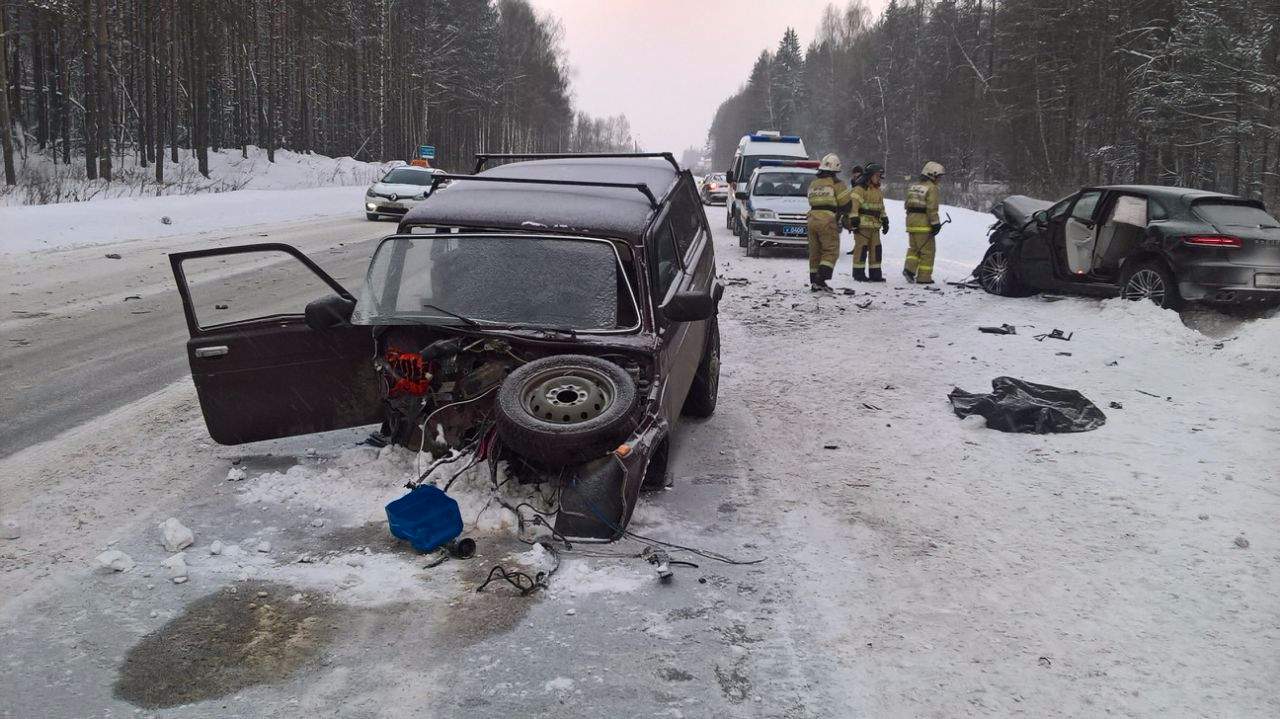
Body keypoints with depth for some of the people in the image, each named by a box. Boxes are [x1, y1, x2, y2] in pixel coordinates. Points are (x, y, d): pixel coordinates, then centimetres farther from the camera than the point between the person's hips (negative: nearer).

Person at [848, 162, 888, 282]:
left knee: (876, 248, 8)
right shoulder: (860, 188, -8)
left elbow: (881, 208, 29)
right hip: (862, 224, -8)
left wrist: (885, 220, 25)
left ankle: (875, 273, 14)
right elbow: (853, 204, -14)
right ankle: (858, 273, -2)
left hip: (874, 225, 8)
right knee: (861, 247, -7)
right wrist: (854, 219, -20)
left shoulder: (878, 191, 21)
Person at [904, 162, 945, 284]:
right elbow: (932, 209, -16)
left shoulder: (913, 186, 13)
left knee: (914, 248, 19)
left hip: (911, 220, 7)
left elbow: (907, 204, 16)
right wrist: (935, 223, -12)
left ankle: (909, 268, -1)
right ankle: (924, 277, 3)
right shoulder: (932, 188, -10)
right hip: (924, 223, -7)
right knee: (927, 251, 2)